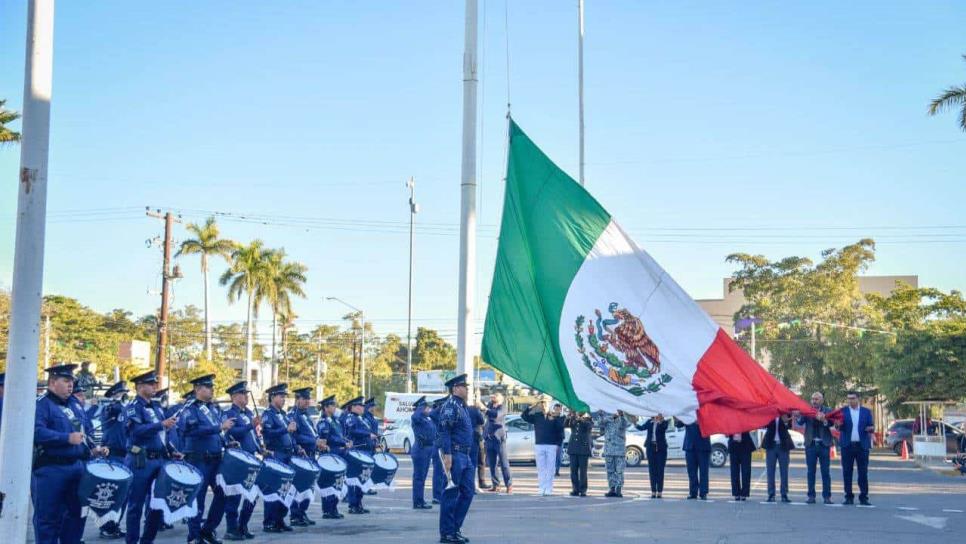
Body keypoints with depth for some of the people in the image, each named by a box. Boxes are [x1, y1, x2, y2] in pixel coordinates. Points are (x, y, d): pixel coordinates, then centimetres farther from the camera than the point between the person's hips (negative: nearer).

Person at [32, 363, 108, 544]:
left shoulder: (75, 404, 15)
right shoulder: (41, 405, -9)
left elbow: (88, 430, 22)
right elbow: (37, 432, -24)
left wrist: (92, 448, 4)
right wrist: (67, 438, -27)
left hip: (77, 465, 8)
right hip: (50, 469, -8)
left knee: (76, 512, 13)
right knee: (48, 517, -1)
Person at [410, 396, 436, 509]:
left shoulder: (428, 419, 14)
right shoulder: (417, 418, -12)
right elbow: (415, 416, -36)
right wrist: (421, 406, -21)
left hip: (428, 449, 9)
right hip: (420, 449, -9)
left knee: (422, 476, 15)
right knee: (419, 476, -6)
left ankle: (420, 501, 23)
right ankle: (418, 503, -3)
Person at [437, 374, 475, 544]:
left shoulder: (462, 406, 18)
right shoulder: (450, 406, -11)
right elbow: (444, 431, -18)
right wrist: (447, 455, -24)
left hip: (465, 456, 10)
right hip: (454, 455, -10)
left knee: (467, 492, 11)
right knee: (451, 494, -4)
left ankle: (455, 528, 18)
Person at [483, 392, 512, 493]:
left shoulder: (502, 407, -5)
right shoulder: (489, 405, 11)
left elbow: (497, 414, -26)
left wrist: (485, 409, -31)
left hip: (499, 438, -5)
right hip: (489, 438, 5)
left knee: (504, 463, -4)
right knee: (491, 464, 6)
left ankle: (509, 485, -1)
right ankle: (495, 485, 11)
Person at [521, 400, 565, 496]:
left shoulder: (554, 416, 3)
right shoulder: (536, 416, 7)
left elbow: (561, 425, -9)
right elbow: (523, 416, 1)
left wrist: (553, 418, -20)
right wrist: (531, 407, -8)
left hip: (551, 445, -2)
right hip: (539, 445, 2)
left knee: (550, 468, 0)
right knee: (541, 468, 4)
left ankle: (549, 489, 2)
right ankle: (542, 489, 8)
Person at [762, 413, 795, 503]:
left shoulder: (786, 412, -1)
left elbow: (790, 425, -12)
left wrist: (786, 421, -35)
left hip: (783, 445, 0)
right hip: (771, 444, 1)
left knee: (784, 471, 2)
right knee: (770, 471, 2)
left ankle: (784, 495, 6)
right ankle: (771, 495, 5)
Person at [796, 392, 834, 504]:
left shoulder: (827, 411, 4)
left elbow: (831, 423, -13)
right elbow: (800, 423, -8)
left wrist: (823, 420, -35)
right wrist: (799, 416, -30)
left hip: (824, 444, -1)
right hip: (811, 444, 1)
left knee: (825, 472, 1)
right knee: (810, 472, 4)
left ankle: (827, 496, 5)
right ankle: (811, 496, 9)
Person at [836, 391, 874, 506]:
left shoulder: (866, 412, 8)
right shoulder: (843, 411, 6)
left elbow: (871, 427, 6)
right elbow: (840, 427, -1)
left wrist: (871, 428, -16)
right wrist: (839, 425, -23)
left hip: (862, 445, 0)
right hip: (847, 445, 0)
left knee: (863, 472, -1)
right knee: (847, 472, 1)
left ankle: (863, 497, 4)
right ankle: (849, 497, 8)